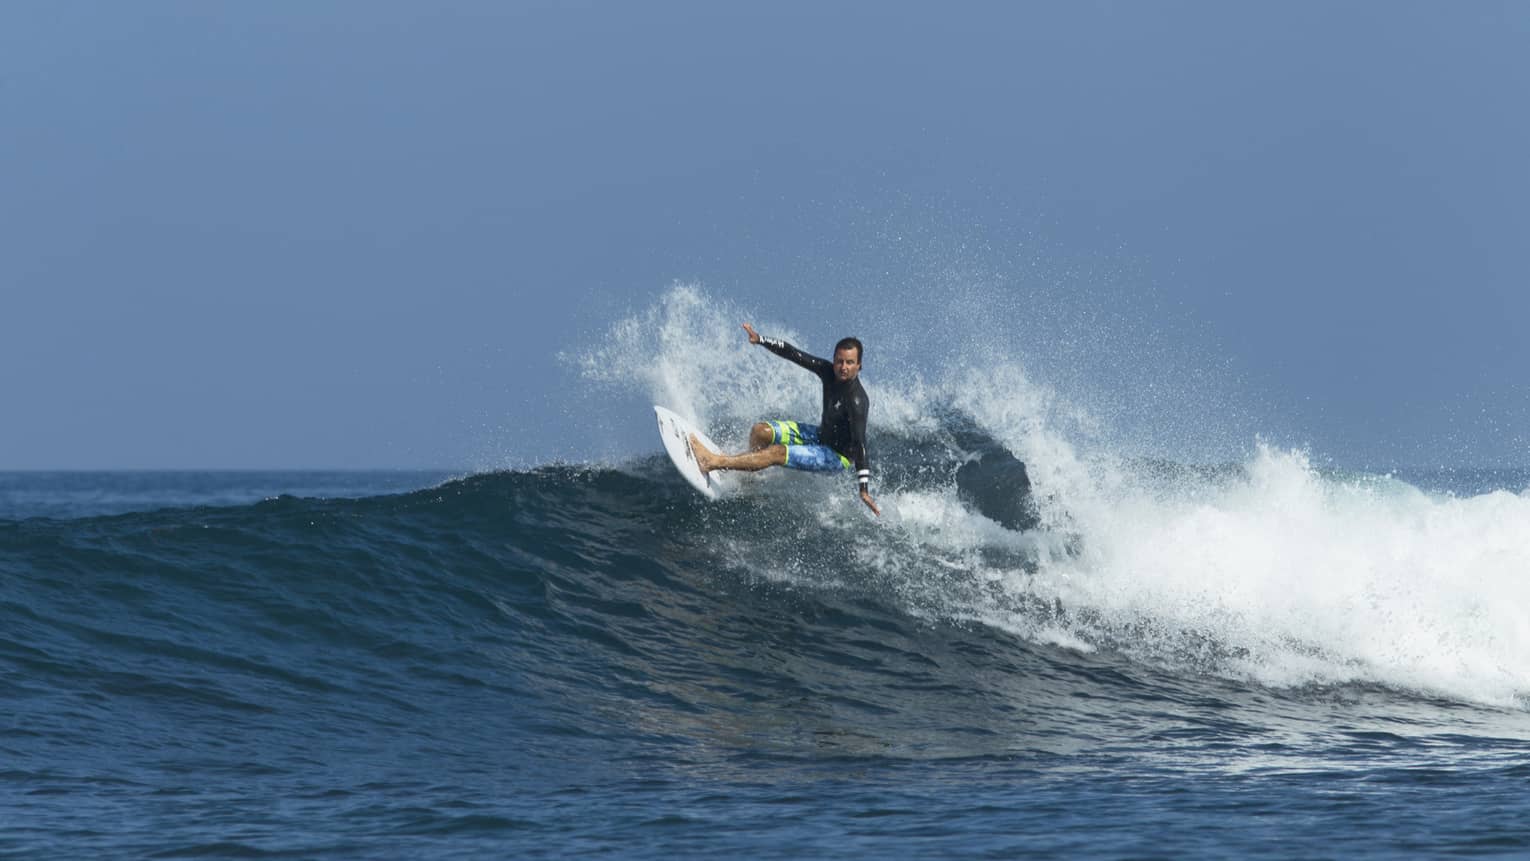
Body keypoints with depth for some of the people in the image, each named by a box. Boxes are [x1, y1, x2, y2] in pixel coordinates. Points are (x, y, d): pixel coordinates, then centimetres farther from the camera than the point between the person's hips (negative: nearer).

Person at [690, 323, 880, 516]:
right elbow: (793, 354, -4)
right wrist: (760, 340, -8)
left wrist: (864, 489, -43)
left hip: (838, 456, -8)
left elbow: (859, 444, -38)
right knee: (760, 432, 5)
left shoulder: (857, 401, -33)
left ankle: (713, 462, -22)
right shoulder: (829, 371, -13)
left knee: (779, 452, -24)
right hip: (822, 435, 8)